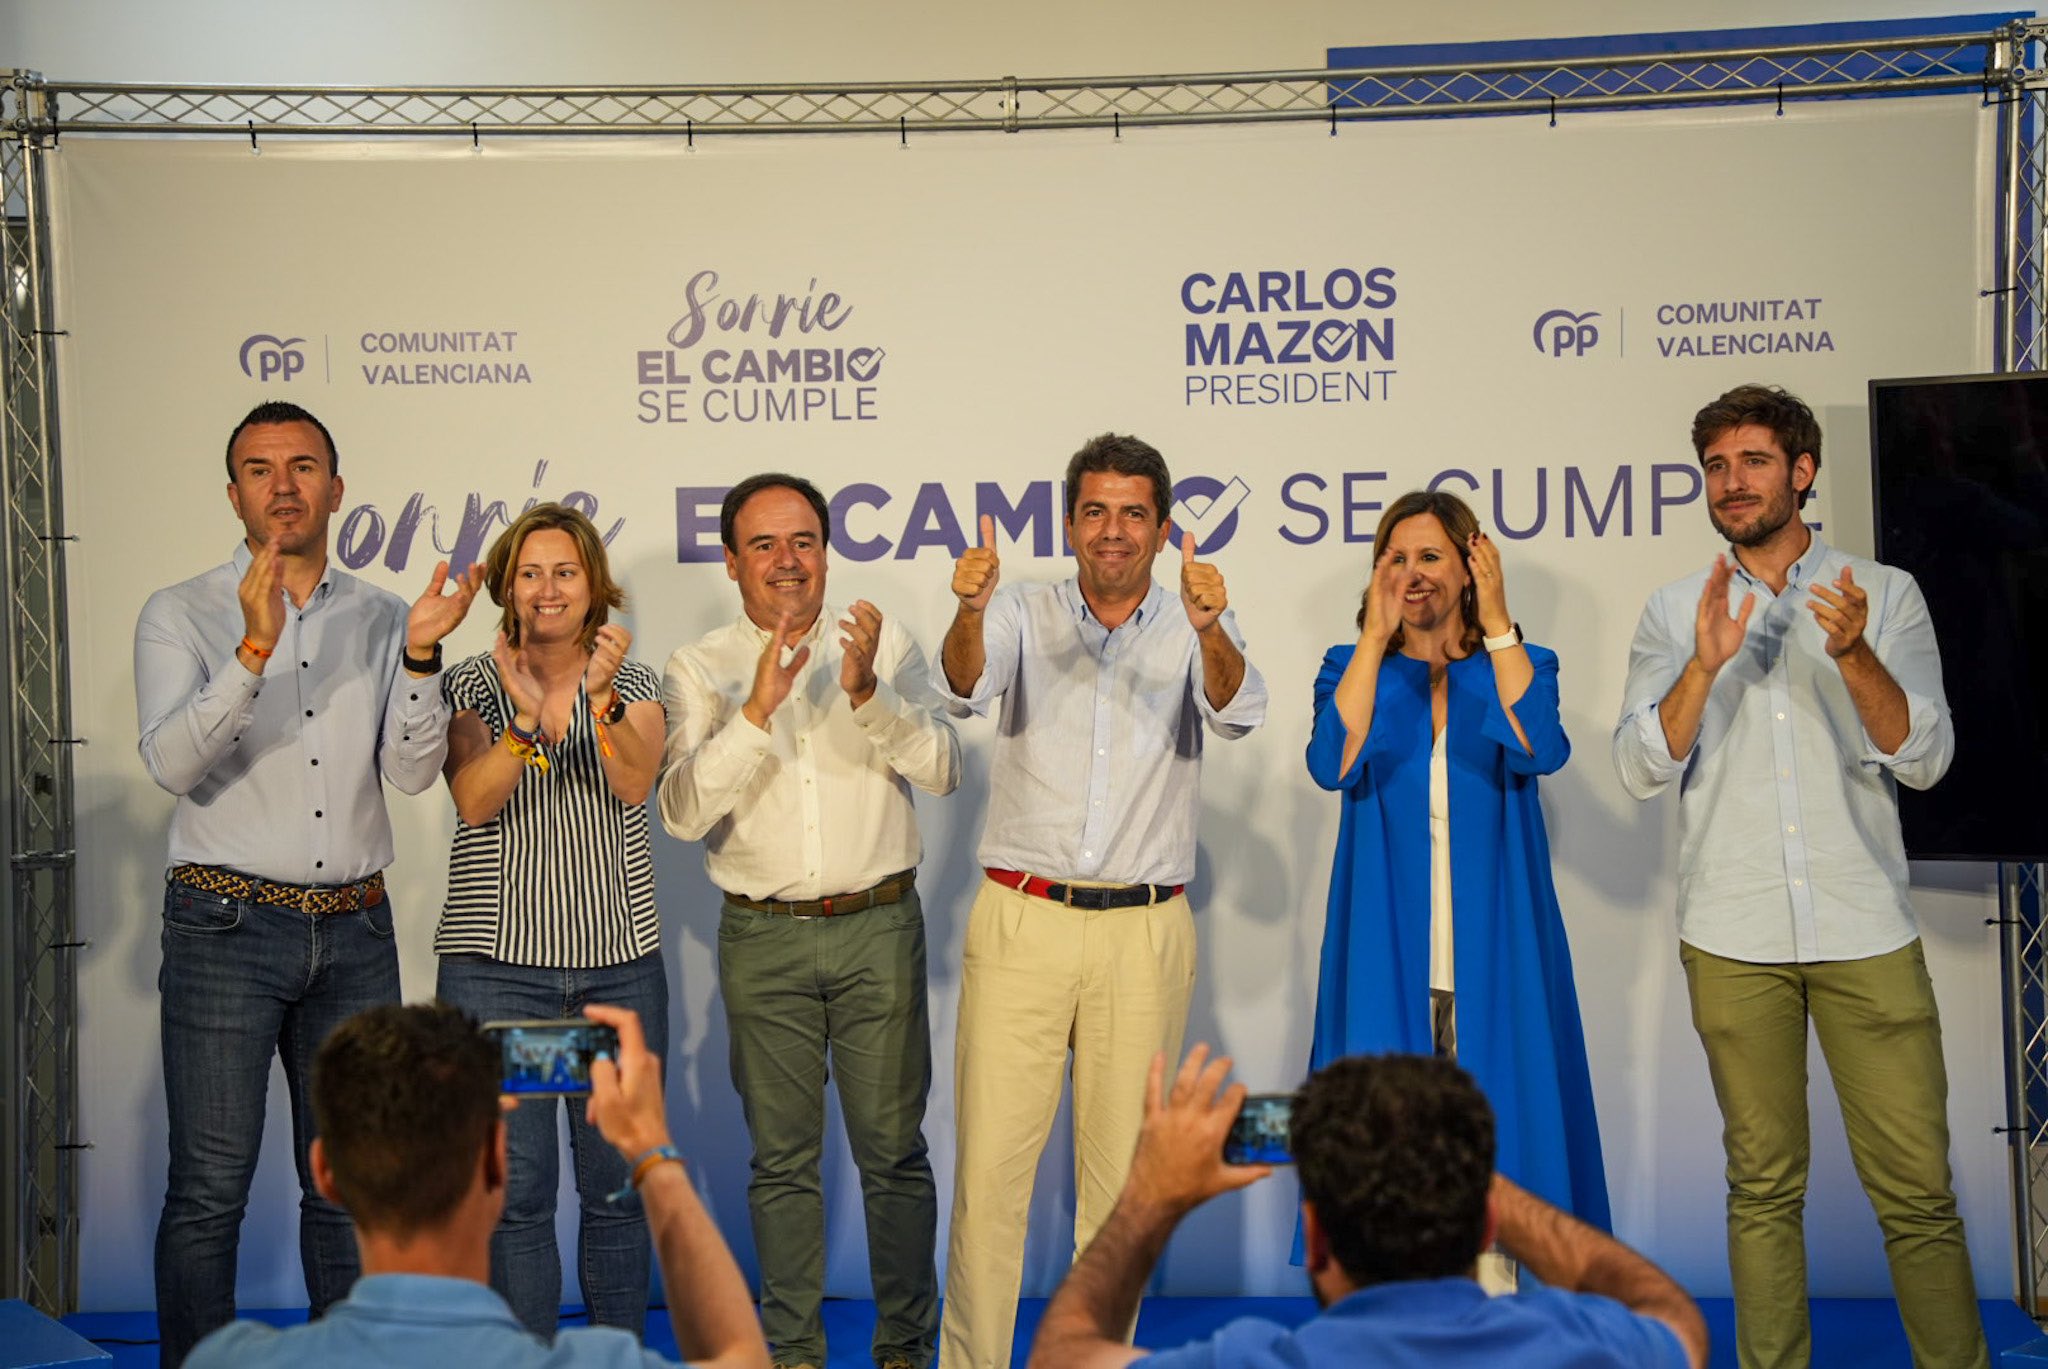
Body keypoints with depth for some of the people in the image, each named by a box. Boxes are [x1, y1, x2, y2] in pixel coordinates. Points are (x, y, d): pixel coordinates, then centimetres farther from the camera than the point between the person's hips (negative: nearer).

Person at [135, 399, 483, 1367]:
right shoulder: (180, 616, 0)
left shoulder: (379, 620, 9)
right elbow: (172, 762, -15)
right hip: (225, 925, -3)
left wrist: (421, 656, -16)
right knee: (209, 1188, -2)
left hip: (353, 932, 4)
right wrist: (255, 649, -27)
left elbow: (413, 770, -1)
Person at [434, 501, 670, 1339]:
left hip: (619, 963, 2)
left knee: (619, 1182, 5)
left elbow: (635, 782, -11)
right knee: (515, 1184, -3)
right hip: (497, 962, -1)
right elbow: (474, 801, -10)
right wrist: (527, 717, -24)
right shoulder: (471, 684, 4)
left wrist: (603, 696, -26)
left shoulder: (634, 682, 8)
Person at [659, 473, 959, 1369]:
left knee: (893, 1149, 3)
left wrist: (868, 693, -20)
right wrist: (757, 708, -21)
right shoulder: (699, 671, 3)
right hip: (763, 936, 0)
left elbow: (943, 770, -5)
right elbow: (683, 810, -10)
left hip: (879, 926, 0)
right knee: (781, 1155, 7)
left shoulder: (883, 644, 4)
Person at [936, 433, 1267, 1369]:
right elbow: (966, 688, -14)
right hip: (1021, 921, -1)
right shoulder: (1025, 615, 4)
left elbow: (1236, 711, -15)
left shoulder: (1193, 631, 4)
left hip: (1144, 934, 1)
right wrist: (970, 613, -37)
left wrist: (1209, 629, -37)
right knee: (989, 1168, -2)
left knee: (1122, 1175, 8)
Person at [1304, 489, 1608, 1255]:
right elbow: (1332, 766, -12)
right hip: (1388, 958, 0)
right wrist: (1376, 636, -13)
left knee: (1491, 1127, 0)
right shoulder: (1354, 670, 9)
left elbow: (1540, 751, -14)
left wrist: (1495, 622, -14)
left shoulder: (1517, 666, 9)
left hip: (1491, 958, 0)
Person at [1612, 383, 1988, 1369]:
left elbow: (1924, 758, -3)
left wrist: (1855, 655, -19)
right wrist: (1705, 666, -16)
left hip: (1866, 930, -1)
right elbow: (1641, 770, -1)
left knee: (1915, 1187, -2)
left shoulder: (1885, 594, 6)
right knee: (1764, 1186, 7)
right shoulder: (1675, 613, 9)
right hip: (1733, 940, 1)